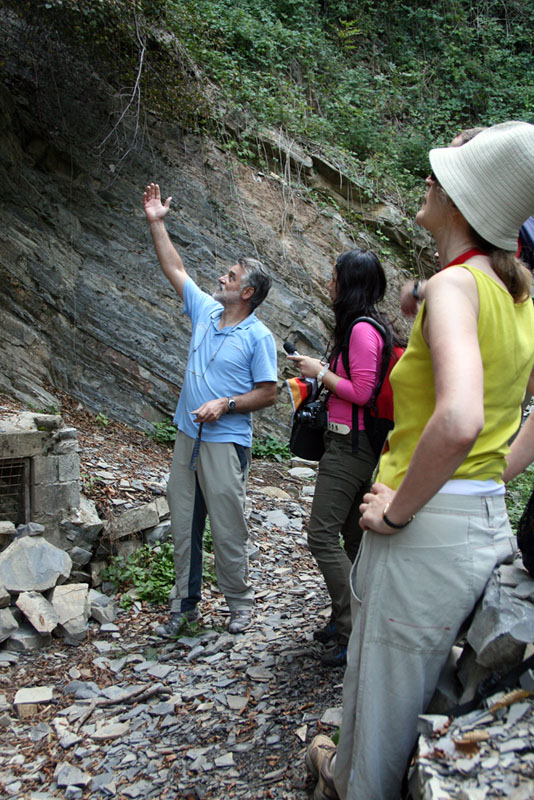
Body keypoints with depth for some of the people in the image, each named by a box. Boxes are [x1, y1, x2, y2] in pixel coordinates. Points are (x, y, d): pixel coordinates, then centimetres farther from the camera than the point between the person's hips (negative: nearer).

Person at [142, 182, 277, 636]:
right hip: (188, 436, 7)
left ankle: (240, 602, 19)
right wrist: (156, 223, 13)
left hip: (226, 442, -7)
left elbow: (268, 393, -10)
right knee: (183, 525, 12)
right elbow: (175, 268, 14)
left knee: (228, 529, 0)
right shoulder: (205, 312, 8)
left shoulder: (258, 337, -9)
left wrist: (225, 404, -20)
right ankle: (186, 604, 24)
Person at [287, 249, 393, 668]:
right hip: (359, 444, 11)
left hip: (350, 445, -11)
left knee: (322, 533, -9)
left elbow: (361, 391, -21)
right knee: (353, 534, 16)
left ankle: (353, 632, -2)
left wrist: (320, 372, -11)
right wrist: (320, 367, 14)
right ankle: (348, 618, 27)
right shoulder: (371, 325, 14)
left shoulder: (362, 330, -18)